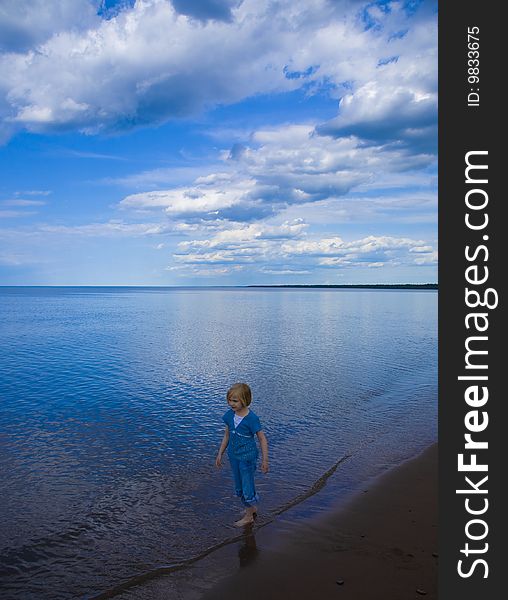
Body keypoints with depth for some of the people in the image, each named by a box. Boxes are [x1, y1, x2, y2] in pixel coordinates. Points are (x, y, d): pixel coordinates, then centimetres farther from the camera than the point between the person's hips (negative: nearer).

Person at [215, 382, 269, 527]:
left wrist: (264, 460, -11)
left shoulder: (251, 418, -23)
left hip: (247, 457, -7)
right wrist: (220, 454, 12)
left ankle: (249, 516, 26)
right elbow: (227, 435, 8)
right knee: (239, 487, 20)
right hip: (233, 455, 7)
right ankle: (252, 508, 42)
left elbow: (262, 439, -14)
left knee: (247, 486, 4)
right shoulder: (230, 415, -5)